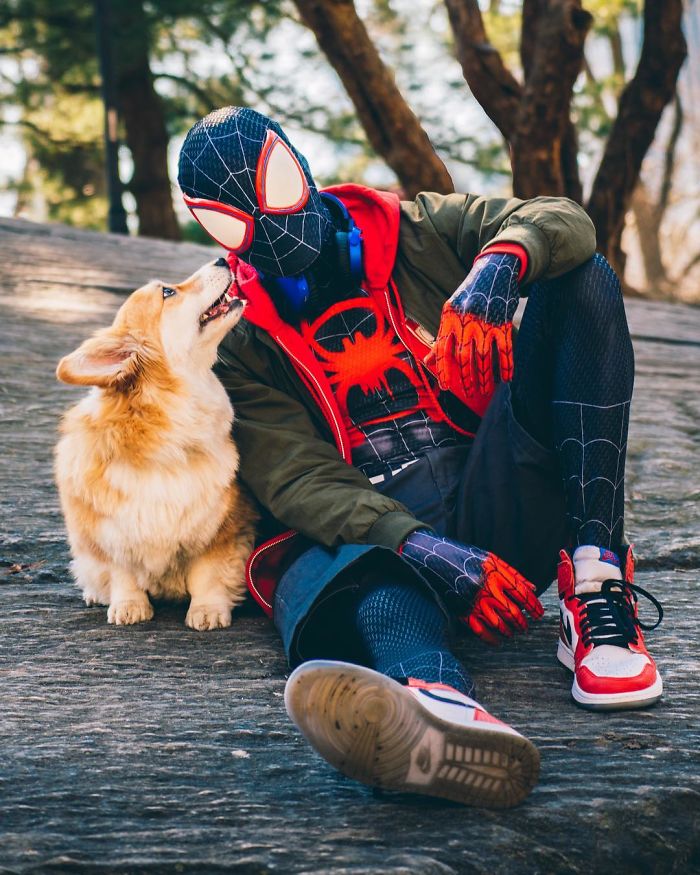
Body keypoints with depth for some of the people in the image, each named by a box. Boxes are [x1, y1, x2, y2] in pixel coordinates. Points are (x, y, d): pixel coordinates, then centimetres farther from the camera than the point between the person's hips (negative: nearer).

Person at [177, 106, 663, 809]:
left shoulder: (414, 231, 15)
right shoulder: (241, 345, 9)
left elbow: (563, 222, 1)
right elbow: (300, 481, -7)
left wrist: (495, 267, -25)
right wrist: (424, 550, -26)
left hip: (500, 508, 3)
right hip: (374, 533, -2)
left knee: (586, 279, -13)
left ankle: (598, 591, -28)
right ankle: (438, 696, -76)